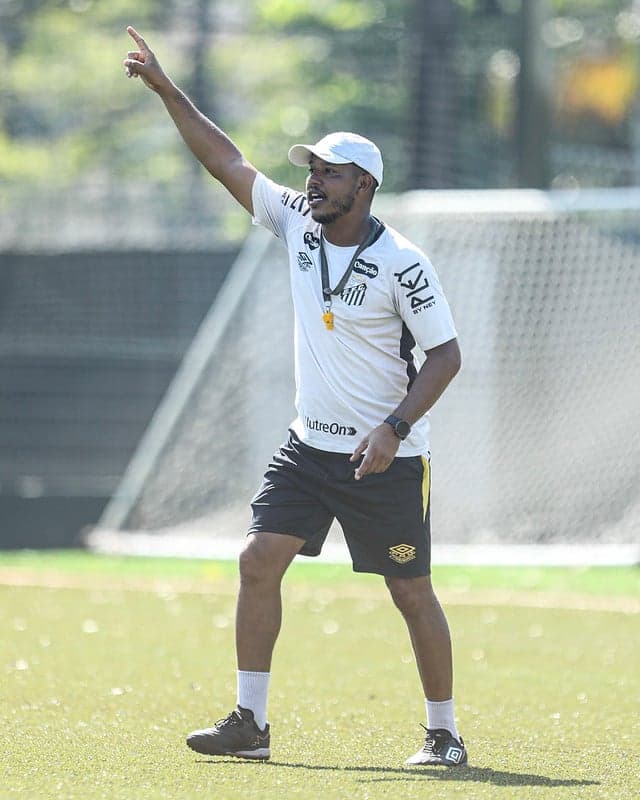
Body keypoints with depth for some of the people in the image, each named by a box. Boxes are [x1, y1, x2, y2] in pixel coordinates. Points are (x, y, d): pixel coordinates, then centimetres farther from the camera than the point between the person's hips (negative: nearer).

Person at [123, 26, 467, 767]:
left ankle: (444, 733, 13)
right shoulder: (297, 222, 1)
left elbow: (445, 353, -13)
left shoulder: (401, 263, -15)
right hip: (309, 448, 6)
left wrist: (394, 428, -23)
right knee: (258, 561, -5)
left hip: (386, 458, -6)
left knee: (411, 593, 0)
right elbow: (228, 162, 5)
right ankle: (250, 721, -1)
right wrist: (167, 91, 0)